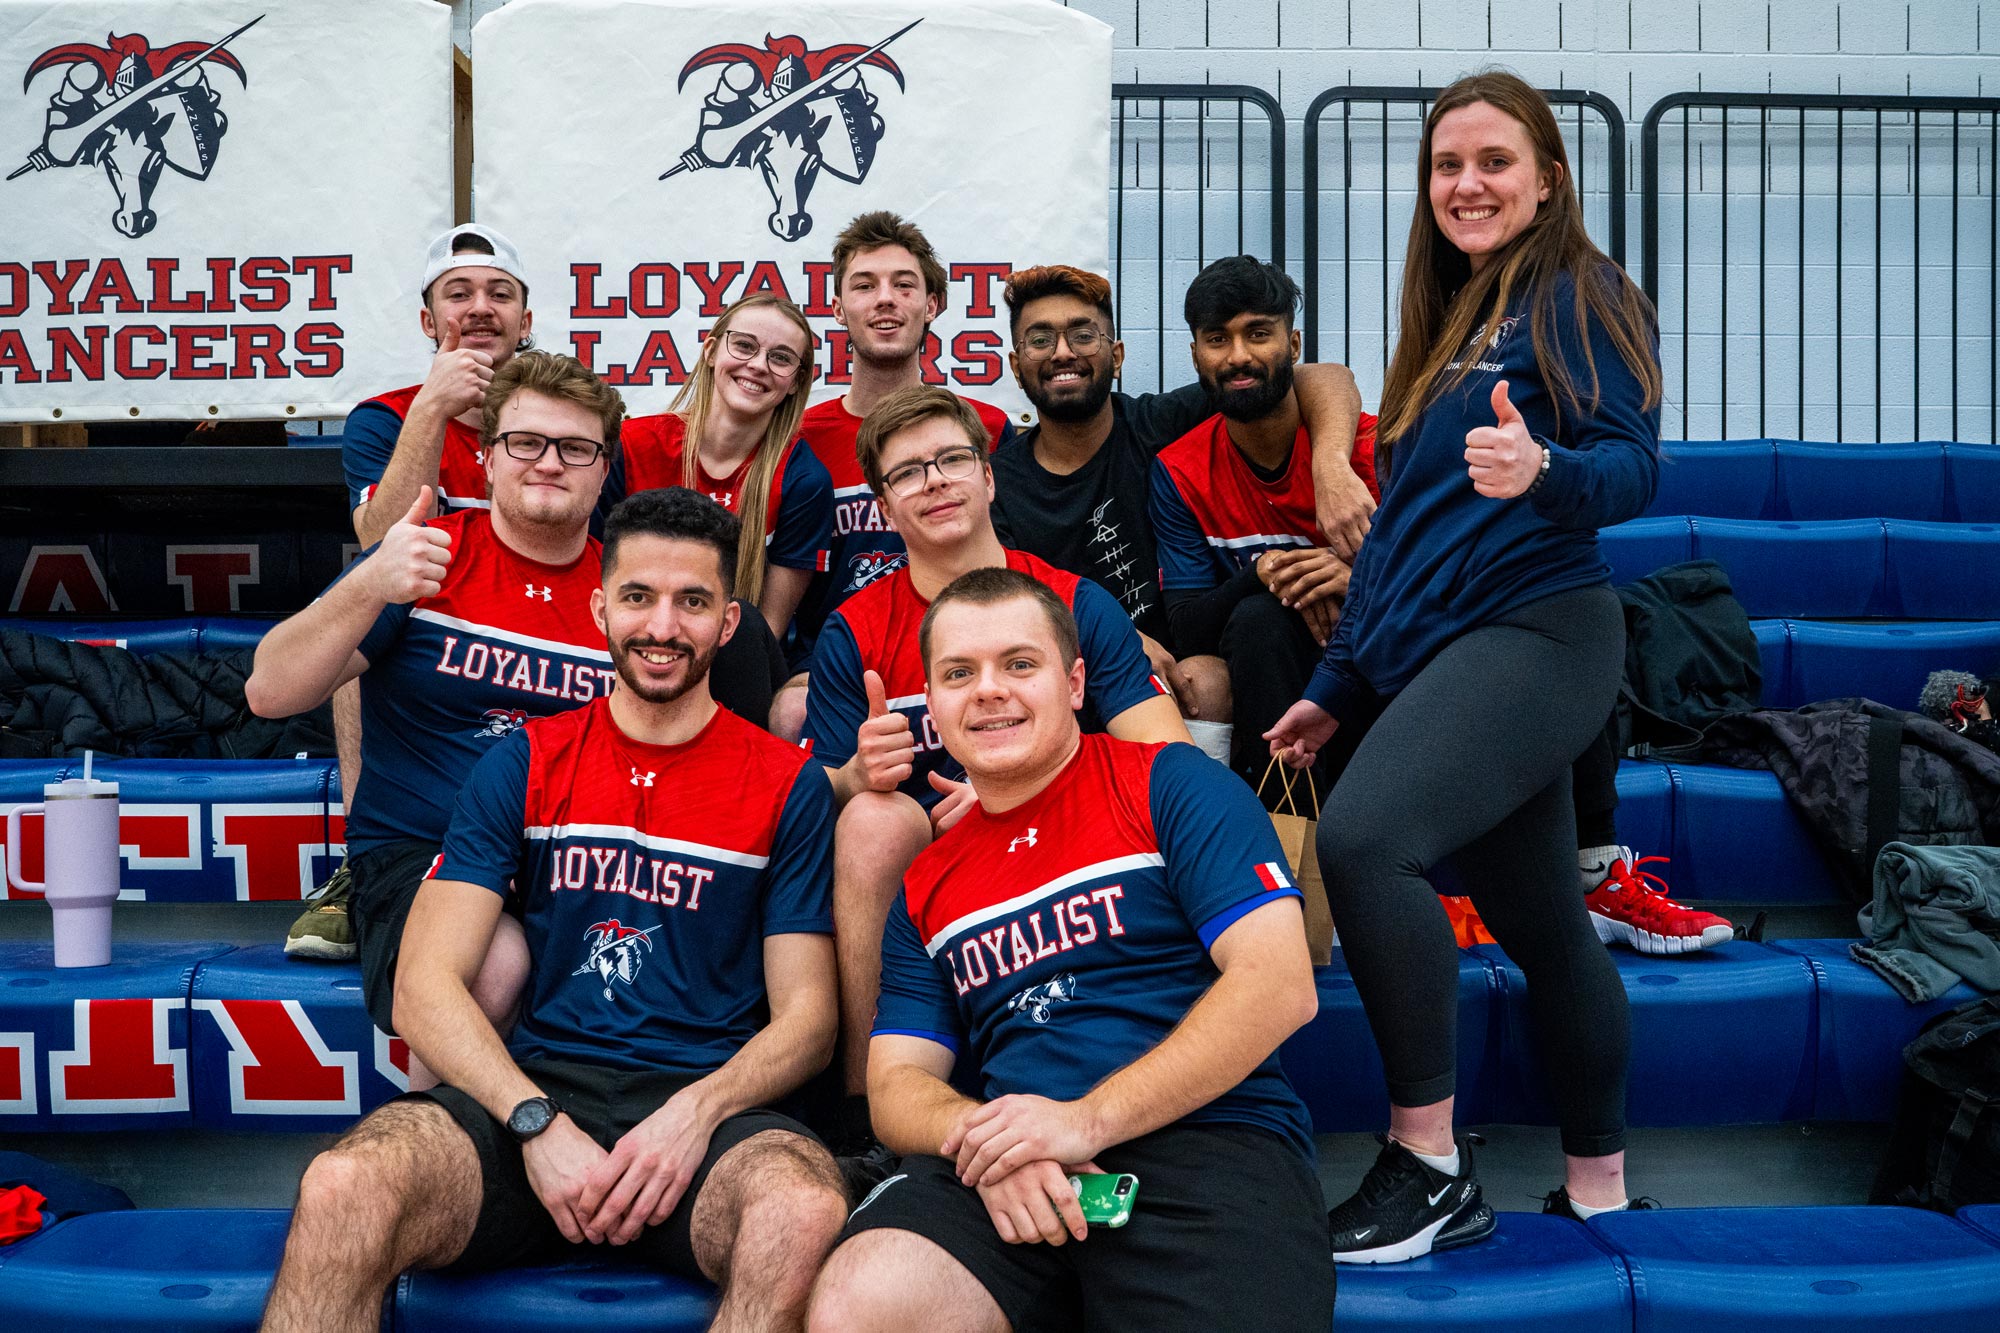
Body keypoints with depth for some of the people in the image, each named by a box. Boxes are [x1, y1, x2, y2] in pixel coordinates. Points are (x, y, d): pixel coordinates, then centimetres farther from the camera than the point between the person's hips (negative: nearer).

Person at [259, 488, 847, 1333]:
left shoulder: (786, 785, 9)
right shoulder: (525, 765, 12)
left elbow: (806, 1015, 7)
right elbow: (425, 985, 3)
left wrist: (698, 1111, -13)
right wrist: (540, 1123, -13)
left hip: (705, 1100, -1)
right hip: (531, 1086, 1)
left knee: (805, 1213, -37)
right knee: (342, 1190, -32)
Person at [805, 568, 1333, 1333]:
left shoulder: (1170, 785, 5)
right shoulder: (926, 887, 21)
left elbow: (1280, 985, -6)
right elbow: (898, 1083, 16)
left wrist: (1088, 1120, -14)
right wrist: (980, 1136, -10)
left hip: (1212, 1138, -2)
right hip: (1008, 1174, 3)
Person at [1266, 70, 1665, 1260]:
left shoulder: (1579, 299, 0)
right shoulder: (1451, 329, 22)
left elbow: (1633, 467, -14)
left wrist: (1542, 472, -36)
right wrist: (1337, 687, 22)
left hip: (1534, 628, -8)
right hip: (1438, 656, 8)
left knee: (1362, 839, -26)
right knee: (1543, 932, 11)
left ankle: (1431, 1165, -18)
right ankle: (1598, 1194, 21)